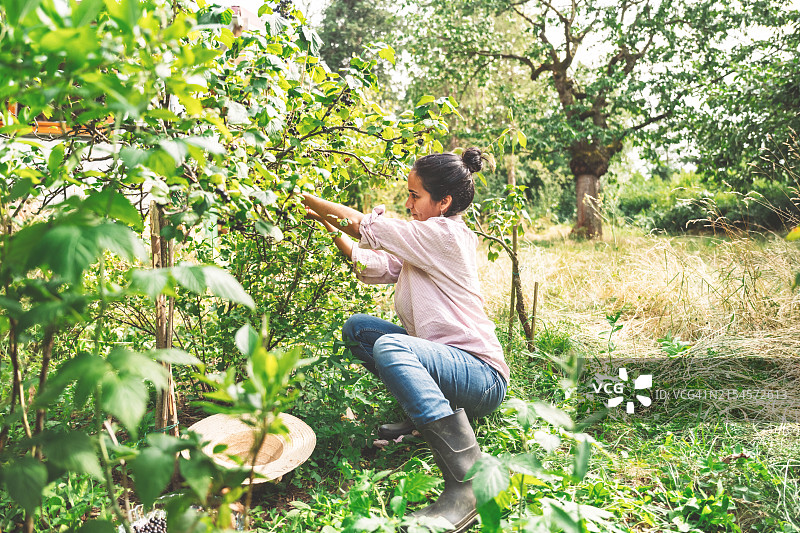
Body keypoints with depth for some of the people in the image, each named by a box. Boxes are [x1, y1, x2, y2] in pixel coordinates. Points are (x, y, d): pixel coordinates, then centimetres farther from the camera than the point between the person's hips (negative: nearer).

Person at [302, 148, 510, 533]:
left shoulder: (445, 234, -17)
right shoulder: (425, 244, 11)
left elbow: (366, 226, -13)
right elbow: (373, 266, 11)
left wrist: (308, 199, -1)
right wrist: (329, 227, 5)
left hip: (483, 376, -9)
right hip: (448, 360, 9)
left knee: (390, 346, -36)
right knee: (357, 328, 8)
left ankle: (467, 485, -34)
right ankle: (422, 415, 10)